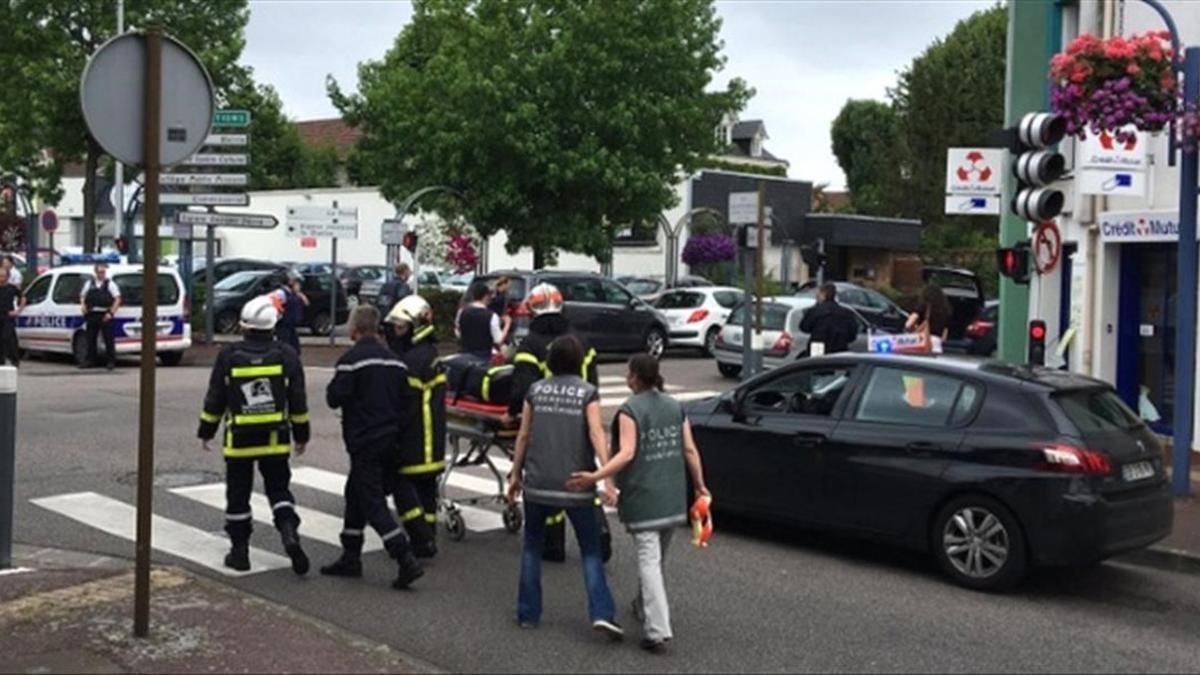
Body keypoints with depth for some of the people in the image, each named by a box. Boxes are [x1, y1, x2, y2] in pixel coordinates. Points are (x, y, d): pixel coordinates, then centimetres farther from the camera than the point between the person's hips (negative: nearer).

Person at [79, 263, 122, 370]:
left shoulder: (110, 284, 1)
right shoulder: (89, 284, 14)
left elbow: (117, 299, -4)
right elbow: (83, 296, 25)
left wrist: (111, 313, -12)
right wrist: (83, 304, 4)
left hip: (105, 316, -5)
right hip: (92, 315, 5)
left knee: (109, 339, -5)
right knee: (90, 339, 7)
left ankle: (111, 361, 0)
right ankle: (91, 361, 15)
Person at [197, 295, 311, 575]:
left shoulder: (228, 356, -5)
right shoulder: (286, 355, -3)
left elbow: (215, 399, 0)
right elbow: (298, 401, 1)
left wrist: (206, 432, 12)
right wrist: (301, 435, 11)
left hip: (239, 439, -1)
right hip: (275, 439, 1)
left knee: (238, 494, 10)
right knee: (279, 489, 10)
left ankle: (239, 551, 15)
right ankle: (290, 534, -12)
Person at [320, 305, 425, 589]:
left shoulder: (351, 359, -14)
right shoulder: (394, 360, 9)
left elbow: (335, 398, -16)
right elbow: (406, 399, 9)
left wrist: (333, 390, 5)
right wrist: (397, 430, 16)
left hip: (364, 443, -8)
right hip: (389, 440, 8)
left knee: (373, 502, -6)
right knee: (356, 494, 20)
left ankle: (407, 561, -14)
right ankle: (350, 557, 26)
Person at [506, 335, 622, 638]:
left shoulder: (536, 390, 4)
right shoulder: (588, 392, -3)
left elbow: (524, 436, 7)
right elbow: (596, 434, -14)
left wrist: (515, 474, 16)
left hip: (538, 482, 2)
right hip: (575, 484, -2)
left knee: (532, 546, 17)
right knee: (590, 550, 6)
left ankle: (528, 613, 18)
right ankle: (601, 613, -8)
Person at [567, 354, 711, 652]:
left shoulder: (629, 410, -10)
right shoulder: (674, 406, 8)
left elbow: (627, 453, -21)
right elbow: (690, 450, 7)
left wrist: (595, 477, -27)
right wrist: (700, 486, 15)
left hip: (642, 498, -6)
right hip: (673, 499, 6)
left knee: (649, 560, -7)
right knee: (657, 557, 21)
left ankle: (657, 628, -15)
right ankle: (645, 606, 38)